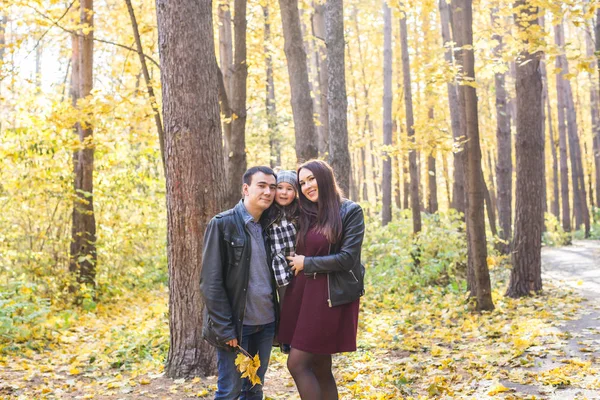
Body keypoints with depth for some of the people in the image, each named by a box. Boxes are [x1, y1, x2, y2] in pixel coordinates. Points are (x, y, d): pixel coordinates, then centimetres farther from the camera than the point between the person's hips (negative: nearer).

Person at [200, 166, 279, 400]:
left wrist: (278, 317, 4)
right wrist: (225, 328, -16)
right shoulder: (223, 224, -9)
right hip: (236, 324, -5)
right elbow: (211, 282, -12)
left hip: (266, 323, 5)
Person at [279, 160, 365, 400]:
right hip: (303, 293, 6)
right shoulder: (305, 214, 11)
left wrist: (306, 264, -8)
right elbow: (297, 254, 21)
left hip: (331, 296, -6)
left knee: (297, 363, -9)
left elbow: (347, 258, -14)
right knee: (319, 368, 11)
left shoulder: (350, 211, -7)